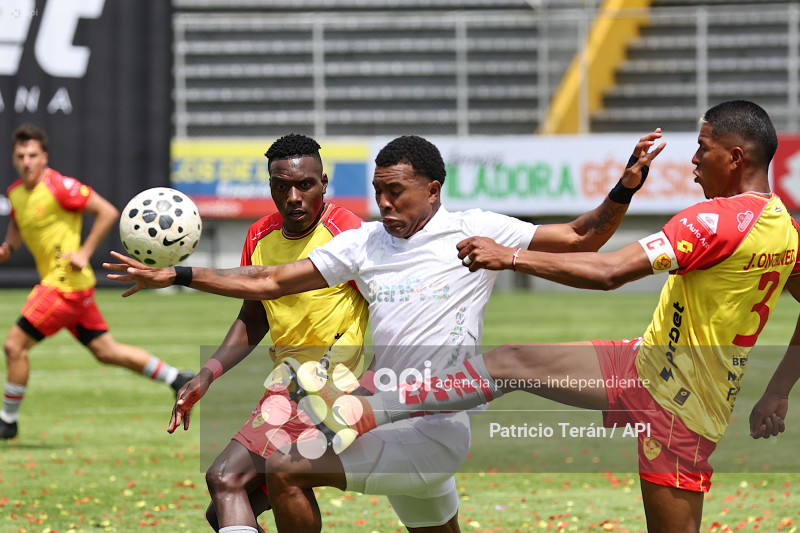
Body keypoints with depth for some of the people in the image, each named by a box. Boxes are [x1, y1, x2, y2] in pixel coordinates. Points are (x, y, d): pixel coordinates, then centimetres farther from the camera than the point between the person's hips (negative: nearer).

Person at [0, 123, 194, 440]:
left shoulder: (58, 187, -16)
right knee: (107, 351, 14)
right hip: (53, 281, 9)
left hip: (66, 282, -9)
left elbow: (108, 212, -14)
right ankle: (177, 379, 25)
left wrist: (85, 253, -16)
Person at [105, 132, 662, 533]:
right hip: (385, 420, 6)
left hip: (433, 428, -6)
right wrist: (172, 276, 7)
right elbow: (270, 283, 12)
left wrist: (623, 190, -17)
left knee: (288, 472, -17)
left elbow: (579, 240, 0)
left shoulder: (474, 231, -3)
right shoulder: (363, 243, 10)